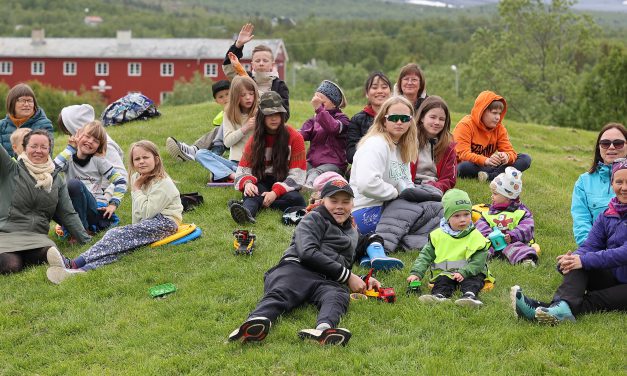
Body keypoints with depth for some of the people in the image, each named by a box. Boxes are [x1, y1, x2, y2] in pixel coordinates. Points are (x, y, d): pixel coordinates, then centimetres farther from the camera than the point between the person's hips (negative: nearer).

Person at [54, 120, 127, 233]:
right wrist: (70, 147, -5)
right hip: (73, 211, 2)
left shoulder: (98, 160, 4)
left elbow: (121, 181, 4)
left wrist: (113, 204, -6)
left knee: (74, 184, -30)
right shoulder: (69, 158, 7)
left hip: (96, 209, -2)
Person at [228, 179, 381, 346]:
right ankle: (257, 320, -72)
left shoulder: (352, 232, 39)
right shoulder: (314, 219, 16)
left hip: (326, 281, 3)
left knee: (338, 295, -35)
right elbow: (308, 252, -3)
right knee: (280, 294, -38)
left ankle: (324, 329, -70)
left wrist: (362, 280, 24)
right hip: (296, 269, -3)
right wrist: (347, 276, -2)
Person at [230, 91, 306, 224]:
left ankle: (250, 204, -37)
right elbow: (243, 169, 2)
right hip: (261, 184, 1)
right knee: (254, 191, -34)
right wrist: (247, 183, -24)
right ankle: (247, 212, -65)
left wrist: (276, 192, -24)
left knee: (296, 199, -35)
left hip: (284, 185, -1)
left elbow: (297, 174, -10)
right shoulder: (255, 139, 4)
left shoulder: (294, 137, -5)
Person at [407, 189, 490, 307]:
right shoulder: (438, 235, 7)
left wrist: (464, 272, -22)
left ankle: (470, 295, -58)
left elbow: (479, 260, -8)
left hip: (470, 273, -2)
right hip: (445, 272, 2)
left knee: (472, 281, -31)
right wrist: (416, 273, -5)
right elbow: (426, 255, 9)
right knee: (442, 280, -27)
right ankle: (439, 295, -54)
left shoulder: (475, 236, -1)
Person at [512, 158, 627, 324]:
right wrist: (574, 257, -24)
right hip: (610, 277, 5)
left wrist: (584, 260, -26)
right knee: (578, 261, -22)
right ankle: (563, 305, -45)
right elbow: (590, 246, 0)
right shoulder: (606, 216, 10)